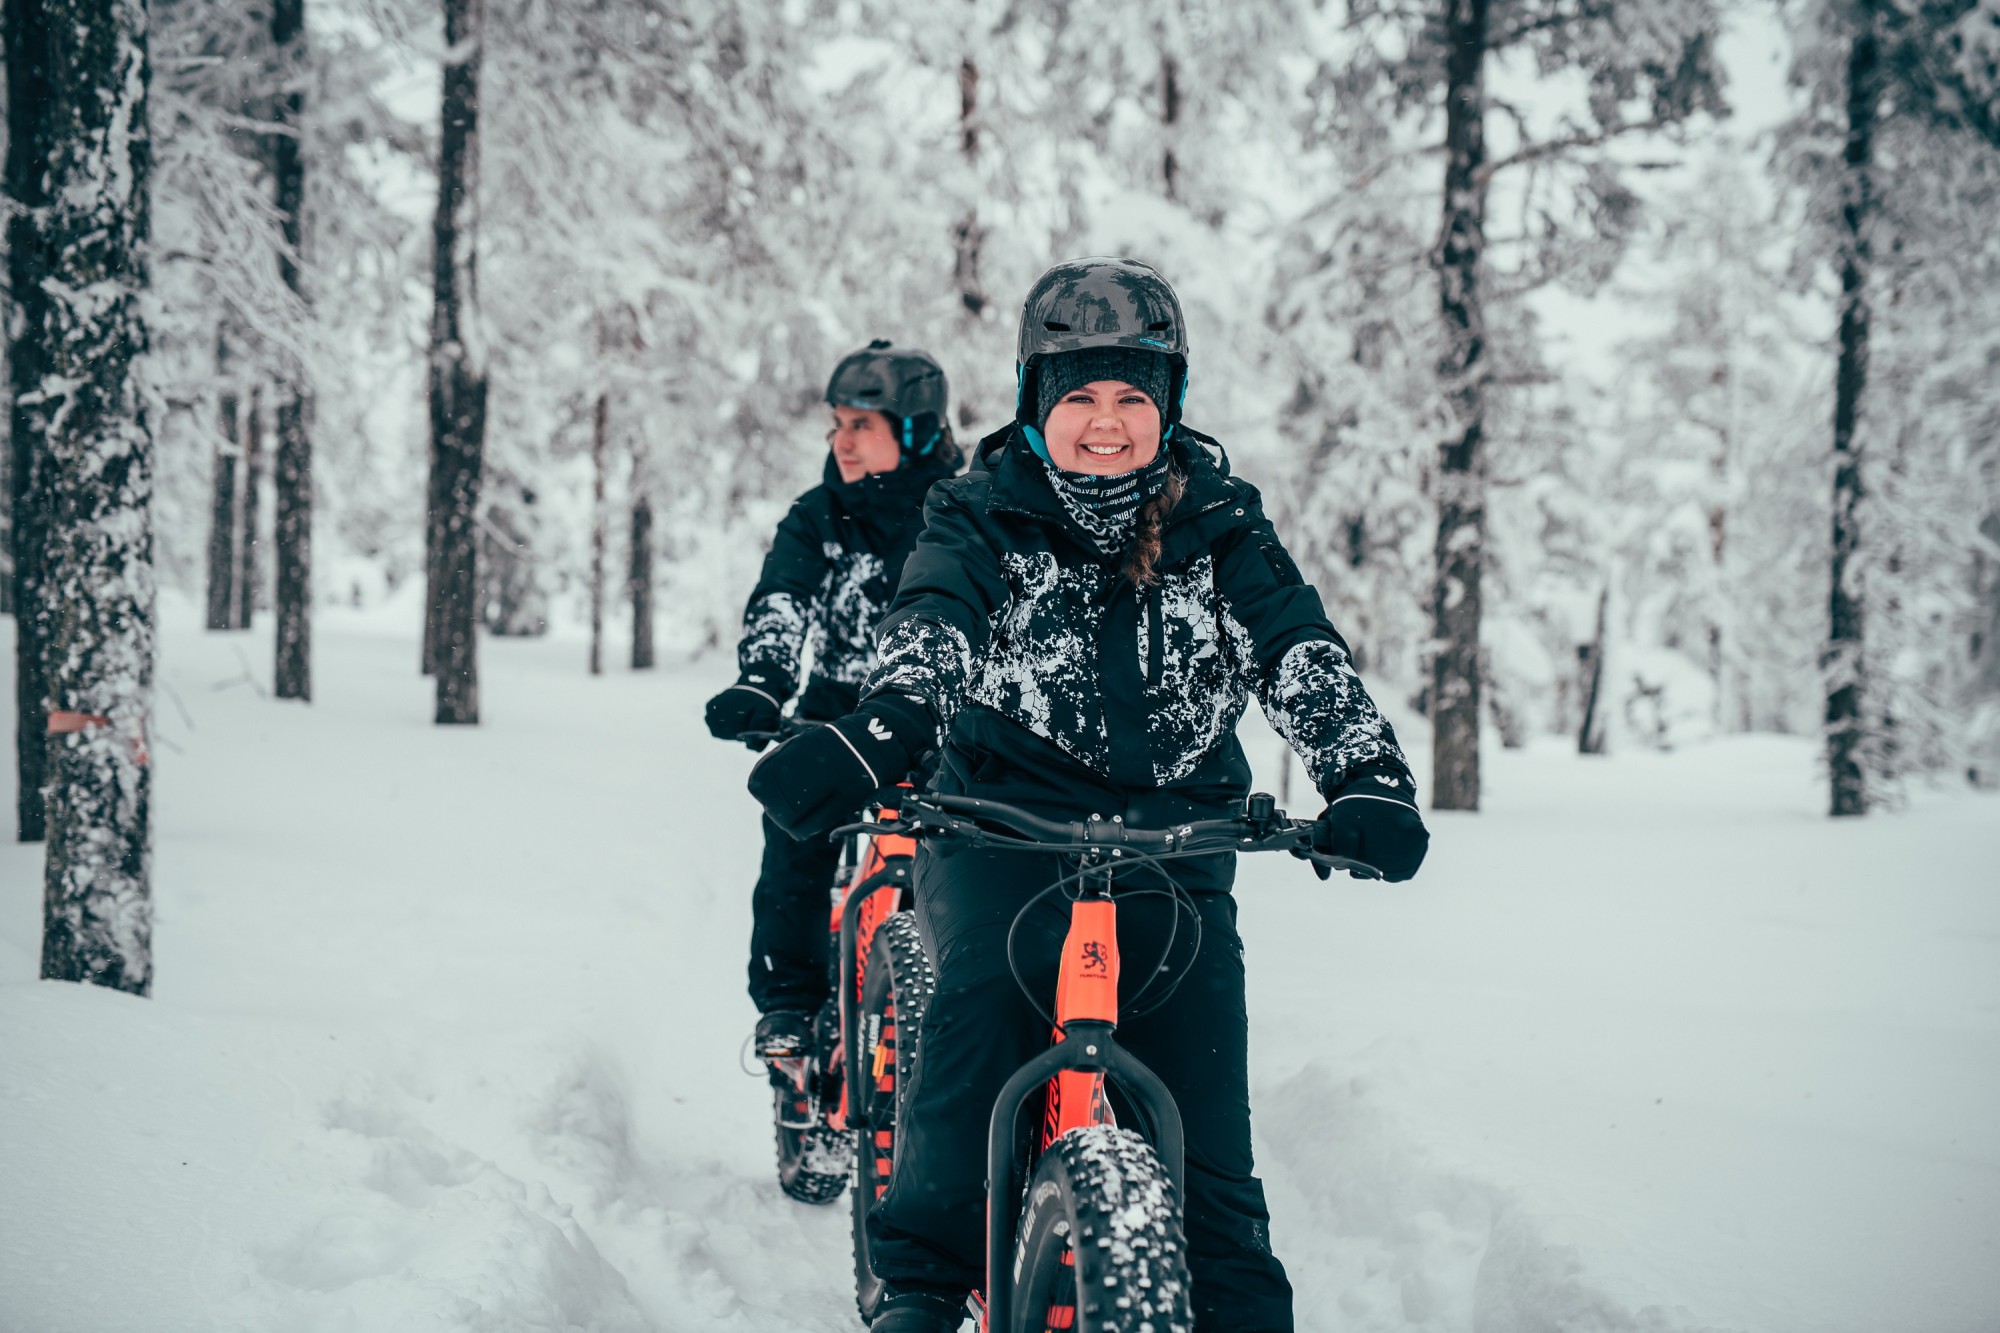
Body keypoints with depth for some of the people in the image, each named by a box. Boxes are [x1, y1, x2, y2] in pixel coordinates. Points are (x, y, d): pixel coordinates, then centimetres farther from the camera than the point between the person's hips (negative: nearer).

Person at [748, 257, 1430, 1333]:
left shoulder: (1219, 526, 7)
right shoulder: (983, 516, 2)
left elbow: (1301, 651, -8)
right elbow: (931, 631, -18)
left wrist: (1368, 780, -29)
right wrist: (862, 745, -41)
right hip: (1003, 828, -2)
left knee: (1203, 1112, -8)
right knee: (982, 994, -30)